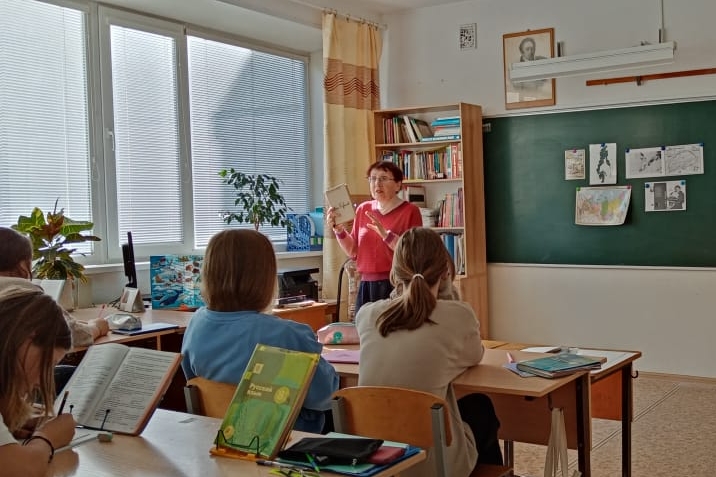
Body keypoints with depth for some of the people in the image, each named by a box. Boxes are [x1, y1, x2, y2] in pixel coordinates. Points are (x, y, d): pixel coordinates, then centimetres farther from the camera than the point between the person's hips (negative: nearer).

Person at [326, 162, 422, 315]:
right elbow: (353, 252, 13)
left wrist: (385, 234, -22)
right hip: (366, 286, 5)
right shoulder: (363, 209, 11)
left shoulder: (410, 211, -3)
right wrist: (338, 229, -1)